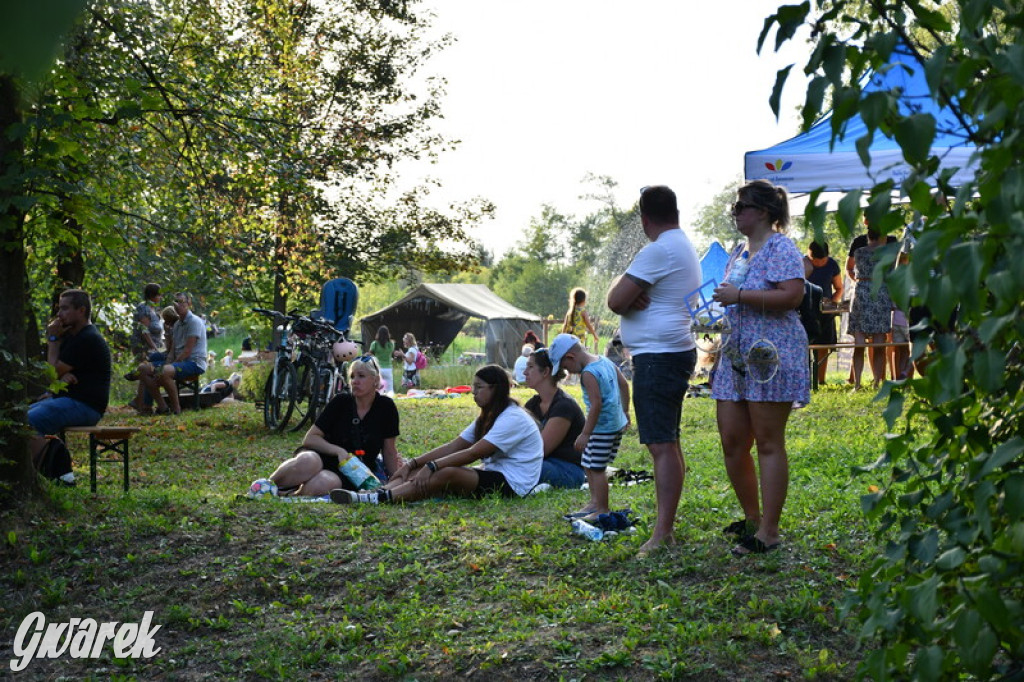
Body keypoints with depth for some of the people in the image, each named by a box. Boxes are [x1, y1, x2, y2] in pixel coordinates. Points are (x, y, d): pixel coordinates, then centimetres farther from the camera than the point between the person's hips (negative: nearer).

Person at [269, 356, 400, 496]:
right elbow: (310, 438, -4)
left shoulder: (385, 407, -3)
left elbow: (389, 452, 4)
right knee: (308, 461, -38)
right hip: (325, 457, 1)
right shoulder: (341, 402, -2)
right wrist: (339, 451, -18)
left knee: (323, 483, -38)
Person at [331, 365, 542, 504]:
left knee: (447, 473, -30)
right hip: (491, 475, 9)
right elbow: (453, 446, 10)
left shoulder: (513, 418, -14)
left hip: (511, 483, -9)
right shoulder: (488, 418, 18)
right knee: (422, 471, -10)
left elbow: (474, 453, -23)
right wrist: (413, 464, -1)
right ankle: (377, 493, -30)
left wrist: (432, 466, -25)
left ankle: (378, 498, -41)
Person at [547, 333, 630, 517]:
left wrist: (585, 434, -21)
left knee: (596, 468, -1)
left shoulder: (588, 373, -20)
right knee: (589, 465, 19)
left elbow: (596, 404, -24)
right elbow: (624, 384, 15)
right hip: (617, 423, 10)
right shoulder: (605, 361, 7)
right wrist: (625, 411, 26)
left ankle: (602, 509, 6)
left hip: (603, 427, -10)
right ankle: (595, 503, 27)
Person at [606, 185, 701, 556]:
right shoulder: (684, 246, 17)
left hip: (659, 356, -11)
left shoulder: (659, 250, -15)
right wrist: (630, 295, -7)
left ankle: (662, 533, -12)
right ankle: (666, 524, 24)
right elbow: (621, 301, 14)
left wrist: (622, 290, 1)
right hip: (674, 353, 11)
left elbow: (615, 300, -18)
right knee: (667, 443, 16)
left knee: (662, 445, -12)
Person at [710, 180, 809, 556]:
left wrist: (738, 295, -20)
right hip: (736, 357, 9)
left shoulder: (780, 248, -9)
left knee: (768, 443, -4)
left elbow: (792, 296, -22)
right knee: (731, 441, 8)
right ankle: (752, 518, 24)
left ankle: (768, 532, 3)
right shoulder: (739, 251, 18)